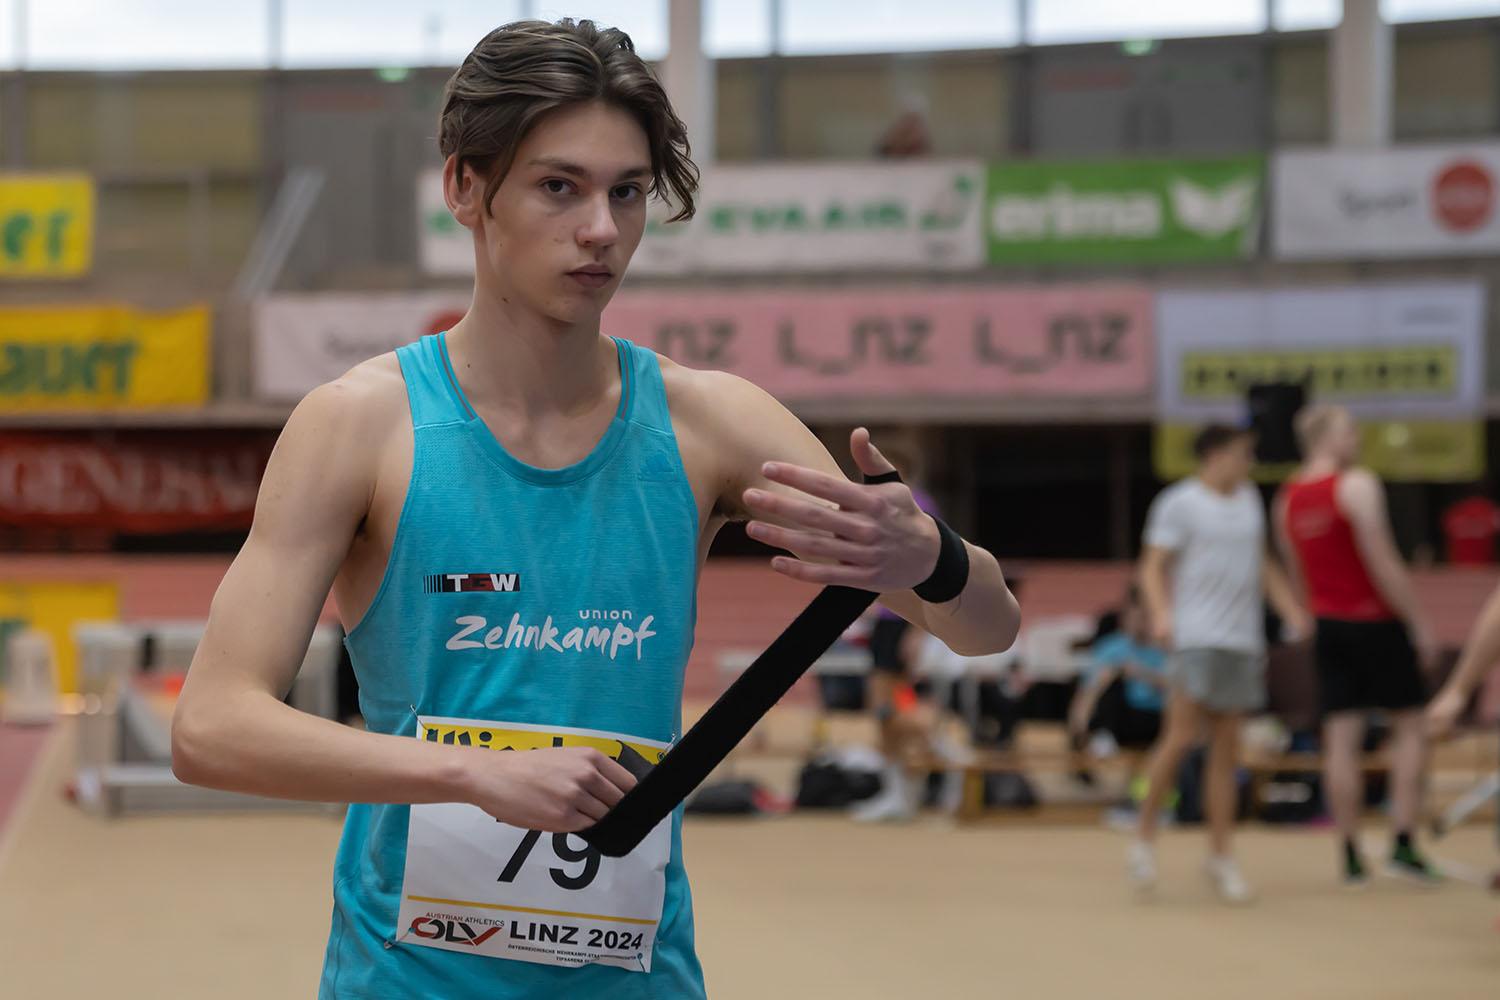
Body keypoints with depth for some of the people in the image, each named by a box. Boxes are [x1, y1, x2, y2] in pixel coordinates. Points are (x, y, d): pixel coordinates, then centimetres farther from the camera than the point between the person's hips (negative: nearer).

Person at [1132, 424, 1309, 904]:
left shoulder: (1249, 500, 16)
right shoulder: (1179, 503, -3)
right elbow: (1153, 567, -6)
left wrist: (1292, 610, 16)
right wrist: (1161, 613, -23)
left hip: (1242, 641, 6)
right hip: (1195, 637, -6)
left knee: (1226, 748, 6)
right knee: (1182, 735, -14)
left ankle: (1220, 855, 10)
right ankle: (1144, 833, 2)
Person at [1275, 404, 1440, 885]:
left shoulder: (1287, 499, 7)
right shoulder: (1358, 485, -14)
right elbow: (1382, 563, -17)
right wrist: (1417, 624, -11)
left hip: (1329, 625, 6)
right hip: (1378, 621, -6)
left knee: (1341, 738, 4)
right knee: (1409, 726, 5)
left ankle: (1351, 856, 4)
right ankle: (1403, 842, -1)